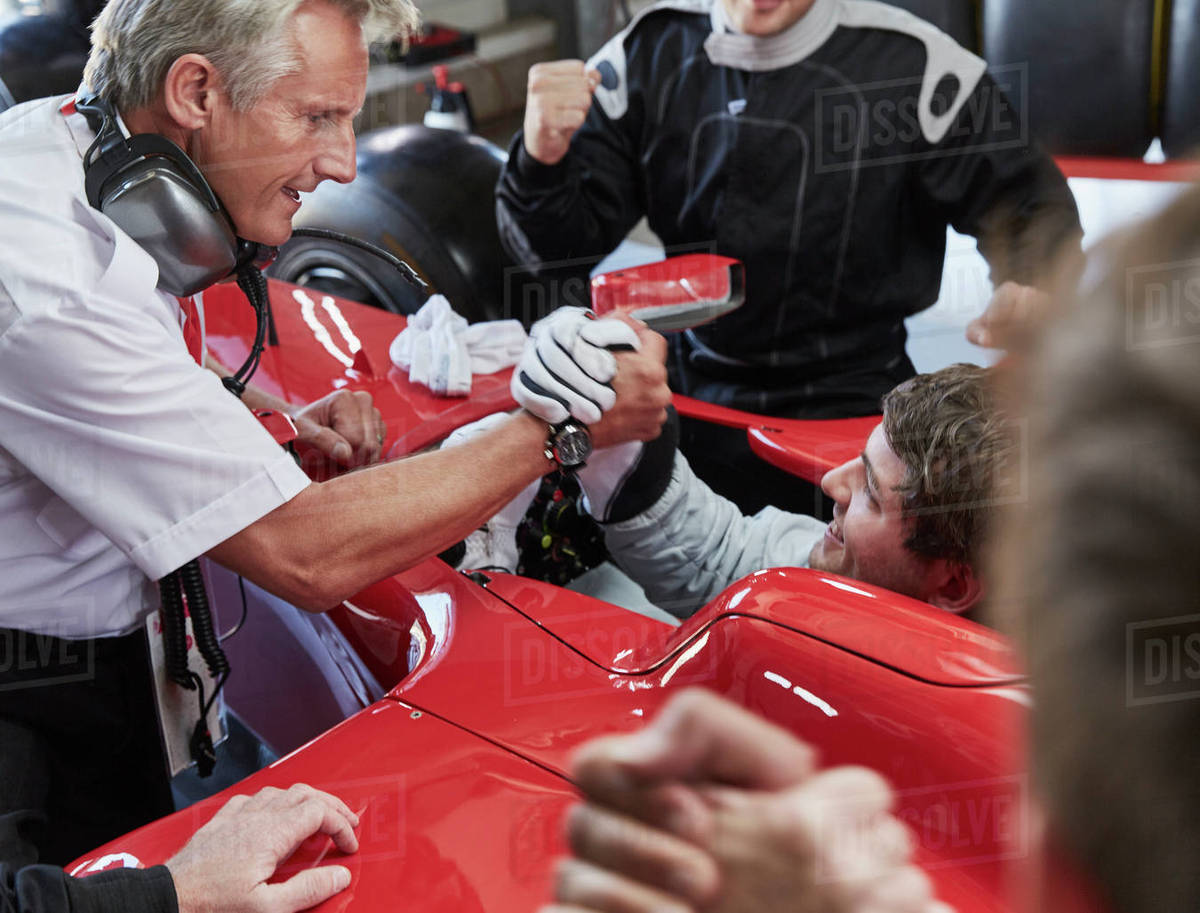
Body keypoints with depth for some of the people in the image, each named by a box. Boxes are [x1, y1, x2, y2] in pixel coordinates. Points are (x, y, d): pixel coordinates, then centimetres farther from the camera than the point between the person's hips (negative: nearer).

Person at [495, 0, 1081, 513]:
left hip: (848, 404, -3)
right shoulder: (651, 53, 3)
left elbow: (1029, 206, -1)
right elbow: (559, 246, 3)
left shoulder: (912, 65, -7)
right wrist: (542, 160, -21)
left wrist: (1027, 293, -26)